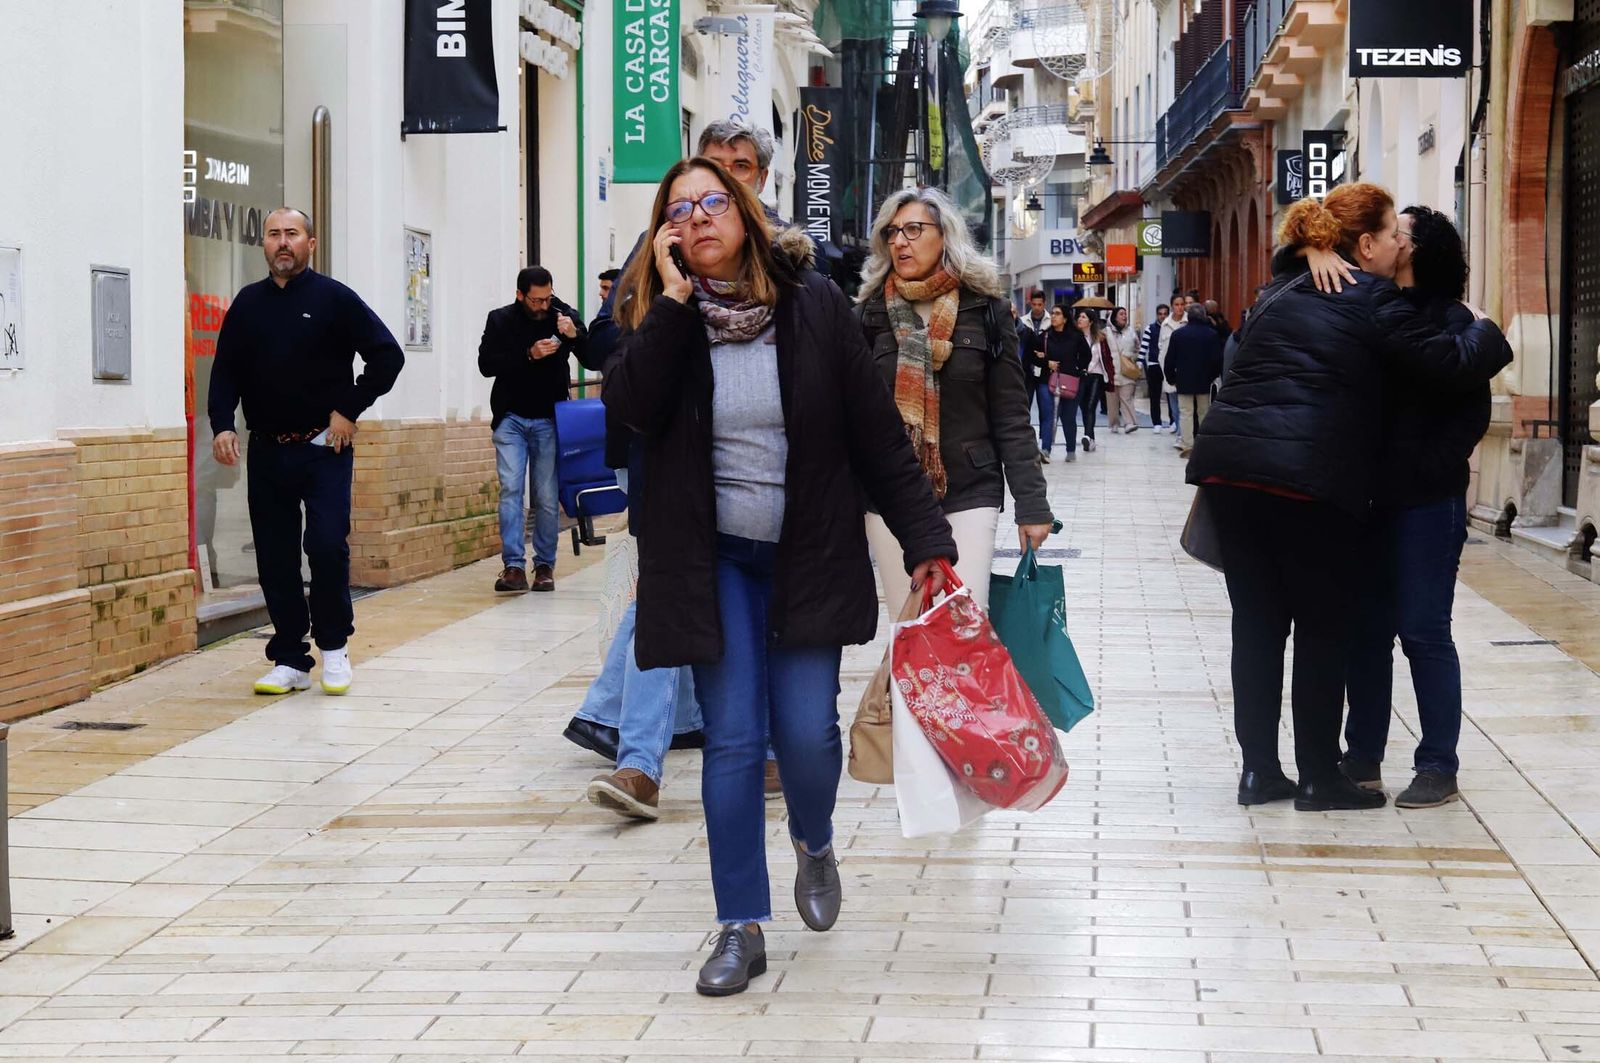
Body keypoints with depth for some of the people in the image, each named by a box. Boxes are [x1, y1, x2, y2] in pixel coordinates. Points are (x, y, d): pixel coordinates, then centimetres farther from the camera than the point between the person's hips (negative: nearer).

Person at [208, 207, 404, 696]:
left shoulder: (334, 298, -2)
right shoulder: (248, 303, 9)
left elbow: (387, 355, -3)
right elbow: (226, 371, 11)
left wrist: (350, 409, -7)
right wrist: (222, 424, -4)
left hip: (323, 449, -4)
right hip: (267, 451, 4)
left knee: (327, 546, -13)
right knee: (275, 560, 3)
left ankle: (334, 645, 7)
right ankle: (290, 660, 12)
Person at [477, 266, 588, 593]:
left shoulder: (564, 315, 1)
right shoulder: (501, 320, -1)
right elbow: (486, 364, -9)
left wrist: (575, 336, -22)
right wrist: (529, 355, -20)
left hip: (548, 419, 1)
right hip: (511, 417, -1)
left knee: (547, 497, 0)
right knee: (510, 489, -11)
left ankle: (545, 566, 10)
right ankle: (513, 566, -14)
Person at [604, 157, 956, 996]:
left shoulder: (814, 308, -3)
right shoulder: (657, 318, 1)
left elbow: (878, 436, -2)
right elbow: (629, 406, -19)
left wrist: (926, 539, -6)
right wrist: (674, 297, -19)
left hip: (808, 557, 0)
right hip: (713, 562, 1)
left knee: (806, 730, -7)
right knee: (733, 738, -3)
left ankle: (815, 845, 27)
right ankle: (742, 928, 6)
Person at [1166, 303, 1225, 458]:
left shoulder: (1178, 334, -4)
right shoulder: (1212, 334, -4)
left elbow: (1170, 359, -2)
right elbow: (1218, 359, -4)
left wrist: (1171, 378, 9)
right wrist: (1213, 376, 10)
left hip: (1184, 381, -1)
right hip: (1205, 381, 1)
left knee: (1186, 412, -1)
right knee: (1204, 413, 12)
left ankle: (1187, 445, -9)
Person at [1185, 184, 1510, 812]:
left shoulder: (1282, 291, 22)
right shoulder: (1371, 300, 0)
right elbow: (1447, 363, -4)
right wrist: (1488, 335, 15)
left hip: (1229, 462, 7)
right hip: (1308, 477, -7)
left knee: (1257, 623, 12)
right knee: (1323, 628, 6)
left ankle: (1259, 771, 15)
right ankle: (1318, 778, 10)